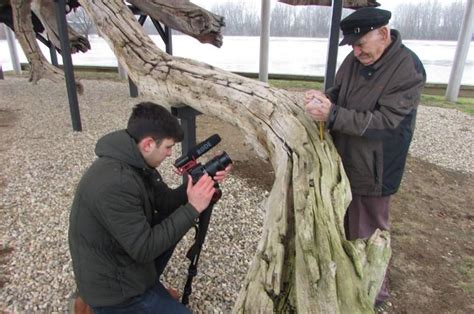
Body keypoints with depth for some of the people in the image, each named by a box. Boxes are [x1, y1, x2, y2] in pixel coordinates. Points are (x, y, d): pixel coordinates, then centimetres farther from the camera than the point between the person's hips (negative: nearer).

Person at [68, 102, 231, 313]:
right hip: (110, 288, -8)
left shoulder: (137, 162, -5)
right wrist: (192, 209, -26)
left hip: (123, 258, 8)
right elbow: (144, 249, -28)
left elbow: (165, 203, 3)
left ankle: (148, 286, 18)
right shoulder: (114, 184, -33)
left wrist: (201, 181, -11)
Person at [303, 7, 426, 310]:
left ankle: (374, 293, 34)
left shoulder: (409, 69, -19)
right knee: (341, 225, 20)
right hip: (343, 163, 6)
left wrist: (332, 114, -32)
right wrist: (324, 98, -14)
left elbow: (384, 122, -25)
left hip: (373, 171, -6)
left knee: (369, 235, 9)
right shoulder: (355, 59, 0)